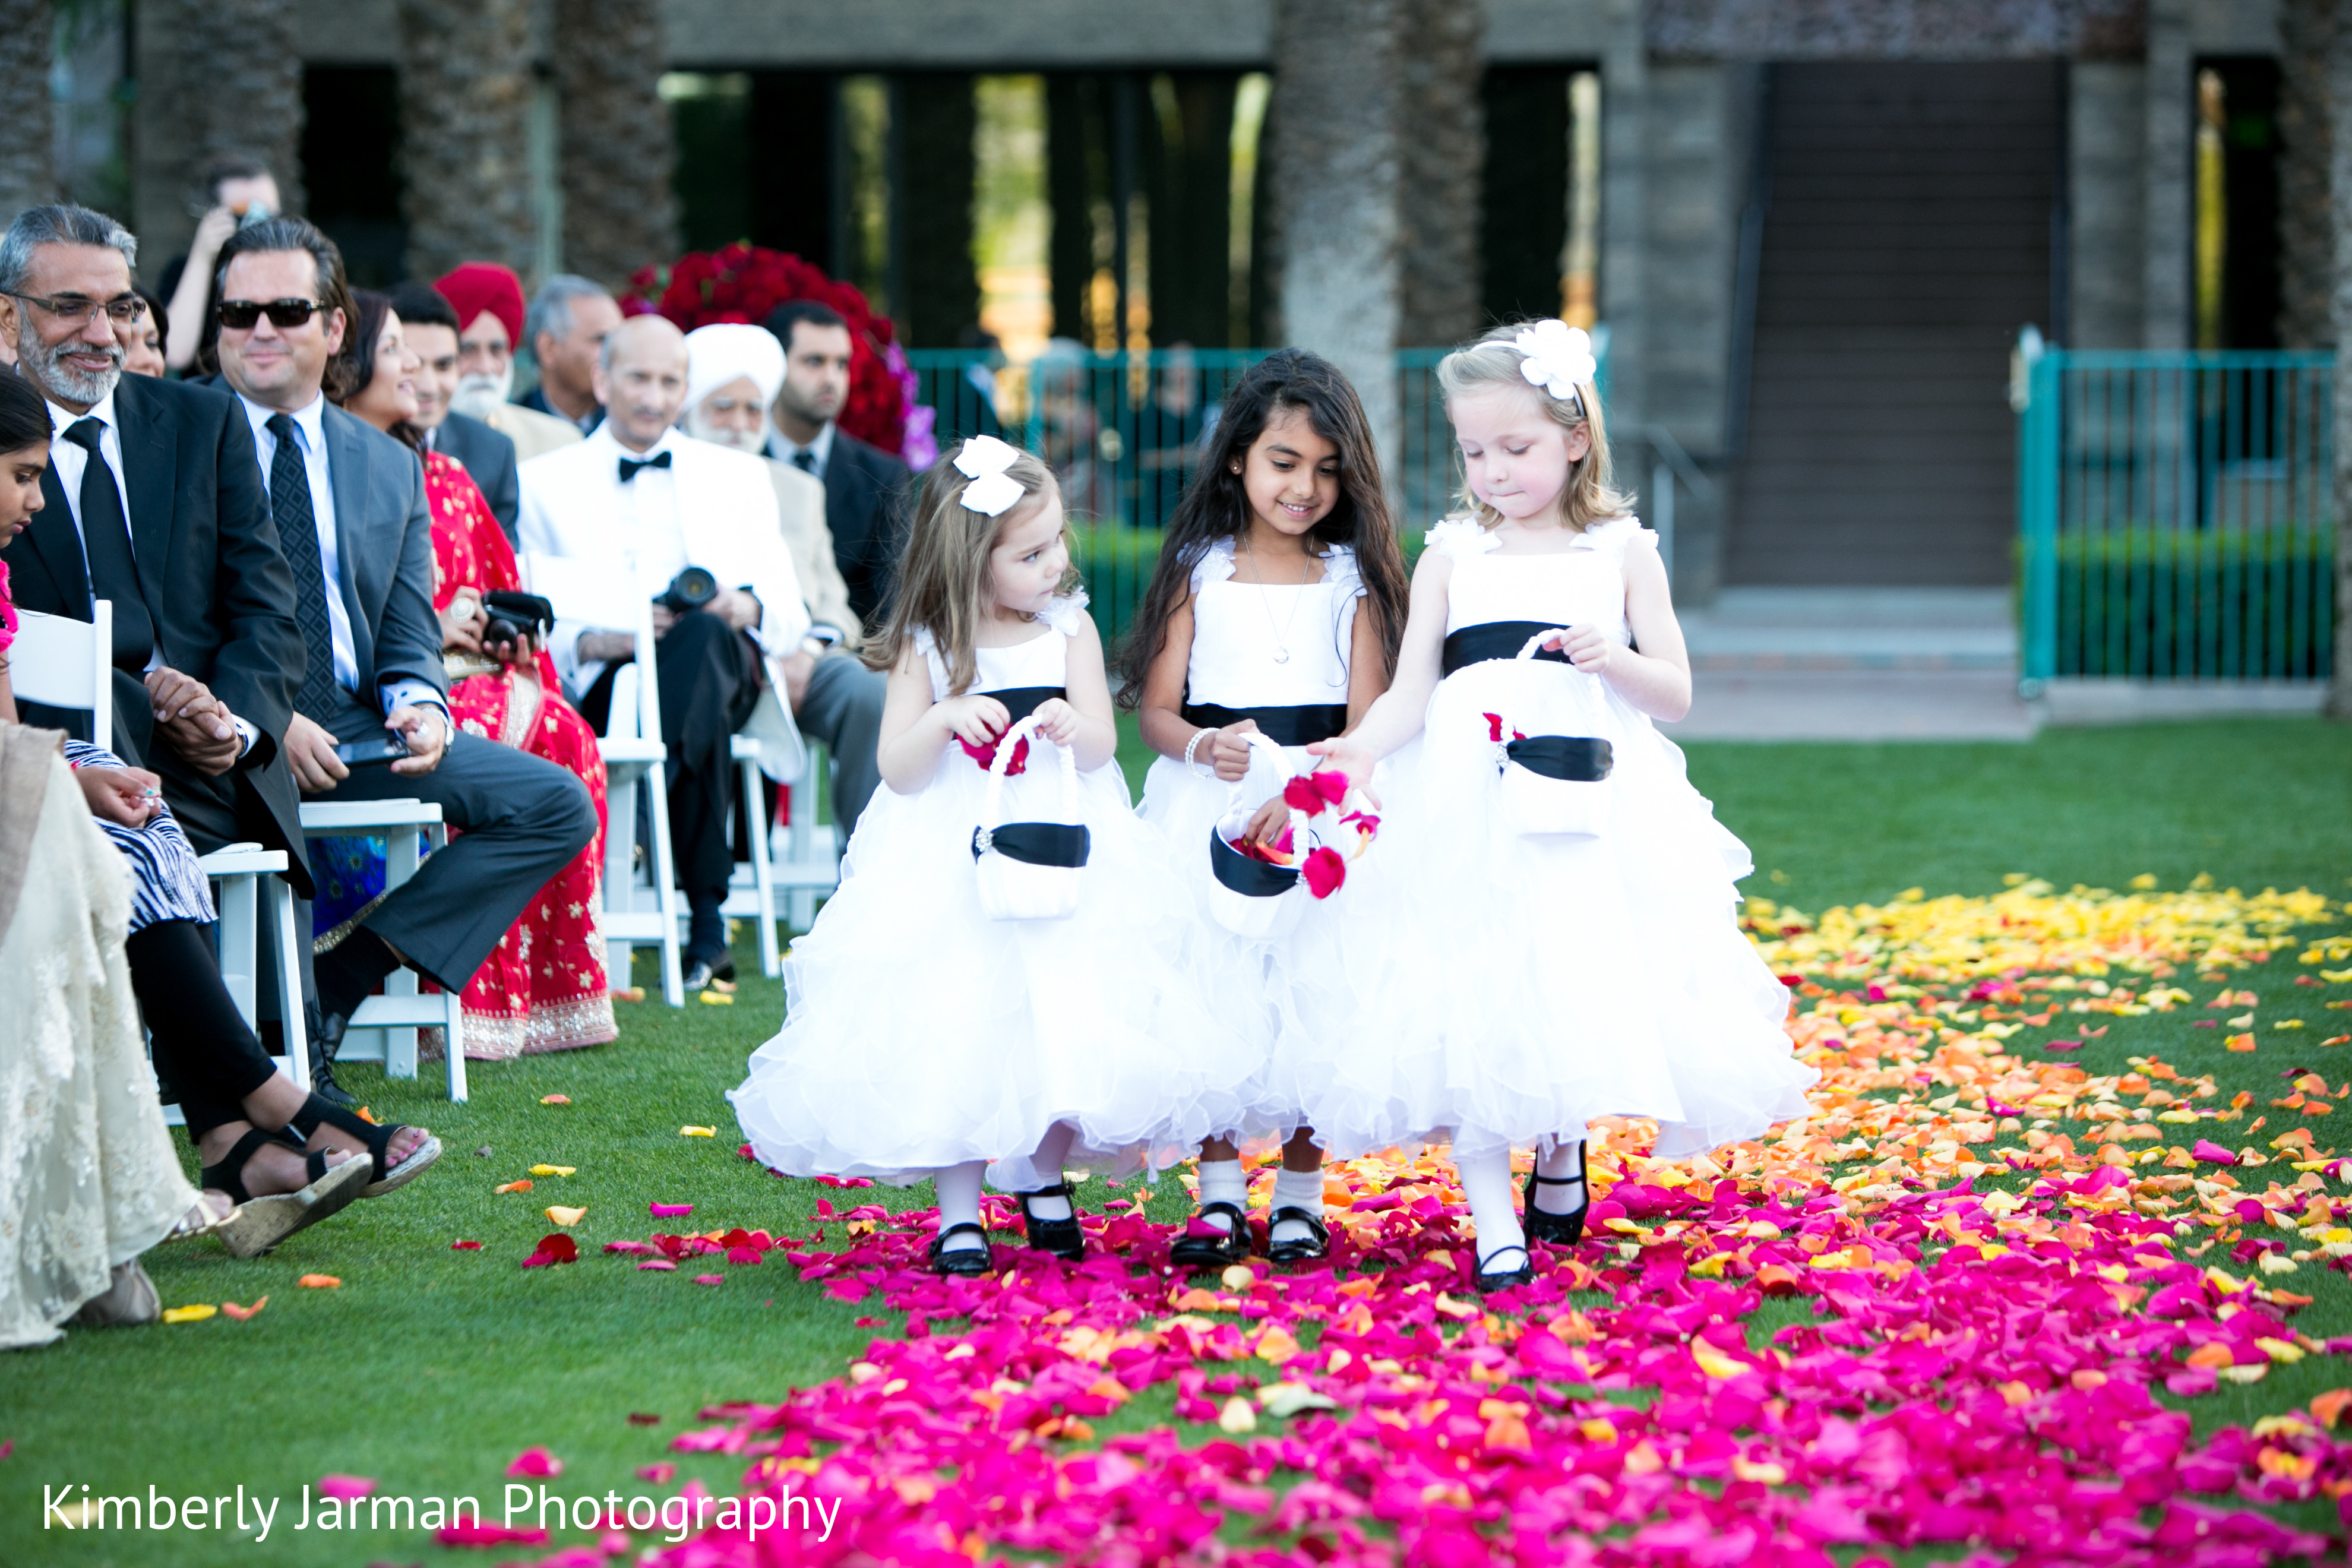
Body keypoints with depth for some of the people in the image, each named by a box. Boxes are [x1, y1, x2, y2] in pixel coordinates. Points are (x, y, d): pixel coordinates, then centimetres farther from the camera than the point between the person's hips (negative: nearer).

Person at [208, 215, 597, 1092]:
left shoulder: (391, 468, 18)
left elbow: (408, 640, 15)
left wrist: (419, 706, -9)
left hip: (356, 730, 5)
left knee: (558, 805, -10)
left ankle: (340, 980, -11)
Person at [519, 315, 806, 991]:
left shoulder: (738, 478, 27)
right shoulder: (544, 481, 21)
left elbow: (790, 614, 17)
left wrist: (744, 607, -8)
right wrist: (595, 640, -13)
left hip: (728, 664, 1)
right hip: (602, 681, -1)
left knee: (703, 632, -37)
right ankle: (706, 916, -43)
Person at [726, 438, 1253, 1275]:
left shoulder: (1070, 627, 3)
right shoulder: (928, 647, -2)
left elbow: (1100, 745, -2)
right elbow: (898, 772, -4)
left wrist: (1072, 725, -25)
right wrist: (942, 719, -22)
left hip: (1060, 849, 2)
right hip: (951, 860, -2)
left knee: (1064, 1017, -3)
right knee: (952, 1023, -6)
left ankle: (1044, 1174, 20)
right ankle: (958, 1210, 4)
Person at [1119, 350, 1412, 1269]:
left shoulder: (1354, 578, 3)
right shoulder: (1199, 571, 5)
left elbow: (1367, 721, -5)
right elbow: (1155, 707, 2)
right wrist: (1202, 748, -20)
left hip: (1324, 806, -1)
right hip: (1208, 812, 1)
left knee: (1312, 998, -3)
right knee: (1208, 991, -3)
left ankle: (1300, 1199, 9)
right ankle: (1219, 1197, 8)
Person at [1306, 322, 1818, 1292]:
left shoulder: (1621, 552, 6)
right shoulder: (1452, 556, 7)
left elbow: (1675, 695, 6)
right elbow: (1412, 688, 1)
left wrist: (1615, 659, -14)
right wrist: (1363, 746, -19)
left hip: (1591, 811, 0)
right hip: (1470, 810, 0)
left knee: (1586, 988, -1)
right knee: (1468, 998, -7)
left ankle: (1561, 1150, 30)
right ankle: (1493, 1223, -3)